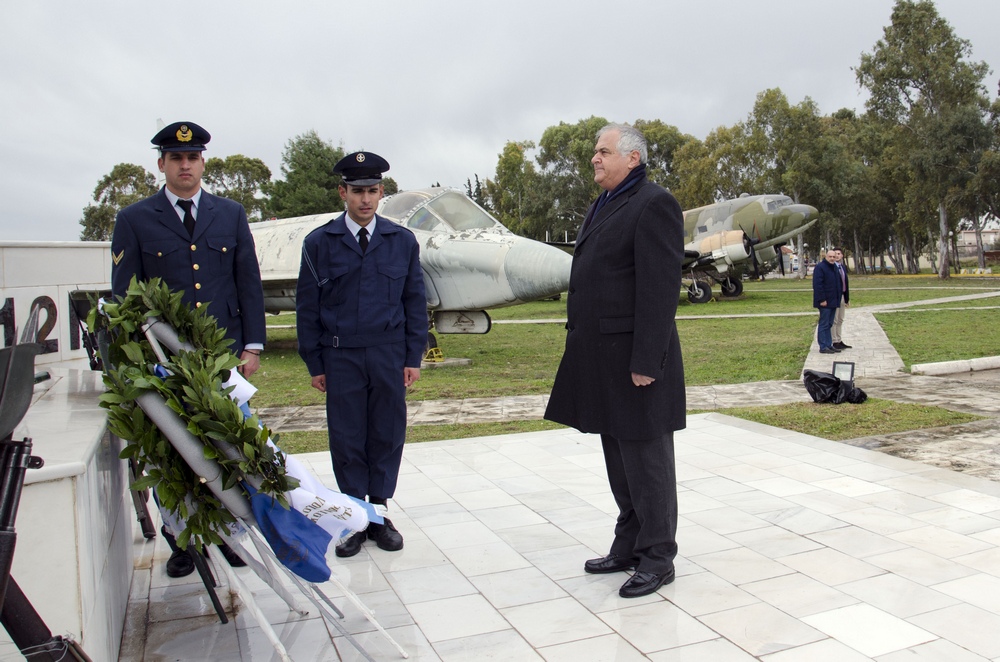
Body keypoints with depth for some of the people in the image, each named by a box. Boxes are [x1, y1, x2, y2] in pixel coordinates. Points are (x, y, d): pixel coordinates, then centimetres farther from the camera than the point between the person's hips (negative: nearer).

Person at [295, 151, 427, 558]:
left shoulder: (402, 241, 5)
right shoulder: (319, 243, 2)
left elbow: (414, 302, 7)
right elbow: (307, 307, 3)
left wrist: (414, 357, 2)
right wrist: (314, 363, 0)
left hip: (389, 356, 1)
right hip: (340, 357, -1)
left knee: (387, 435, 6)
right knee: (347, 439, 5)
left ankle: (379, 513, 21)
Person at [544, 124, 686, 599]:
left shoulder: (653, 204, -11)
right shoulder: (602, 206, 18)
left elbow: (660, 289, -19)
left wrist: (647, 361, -22)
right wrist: (579, 346, 17)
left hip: (635, 360, -9)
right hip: (602, 359, 9)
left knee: (646, 462, 3)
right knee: (619, 462, 18)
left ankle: (657, 558, 17)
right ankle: (629, 546, 32)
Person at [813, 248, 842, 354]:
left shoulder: (835, 267, 16)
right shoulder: (820, 267, -12)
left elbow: (838, 284, 26)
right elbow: (817, 285, -19)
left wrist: (839, 297, 18)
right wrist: (822, 300, -22)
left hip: (833, 301, 9)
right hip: (825, 302, -9)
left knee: (829, 324, 13)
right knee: (824, 324, -6)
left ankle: (829, 345, 18)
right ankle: (823, 347, -3)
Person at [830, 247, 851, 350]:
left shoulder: (844, 267, 13)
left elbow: (846, 283, 17)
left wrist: (847, 299, 16)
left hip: (842, 296, 8)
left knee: (840, 320, 14)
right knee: (834, 320, -3)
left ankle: (839, 341, 22)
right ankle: (835, 342, 2)